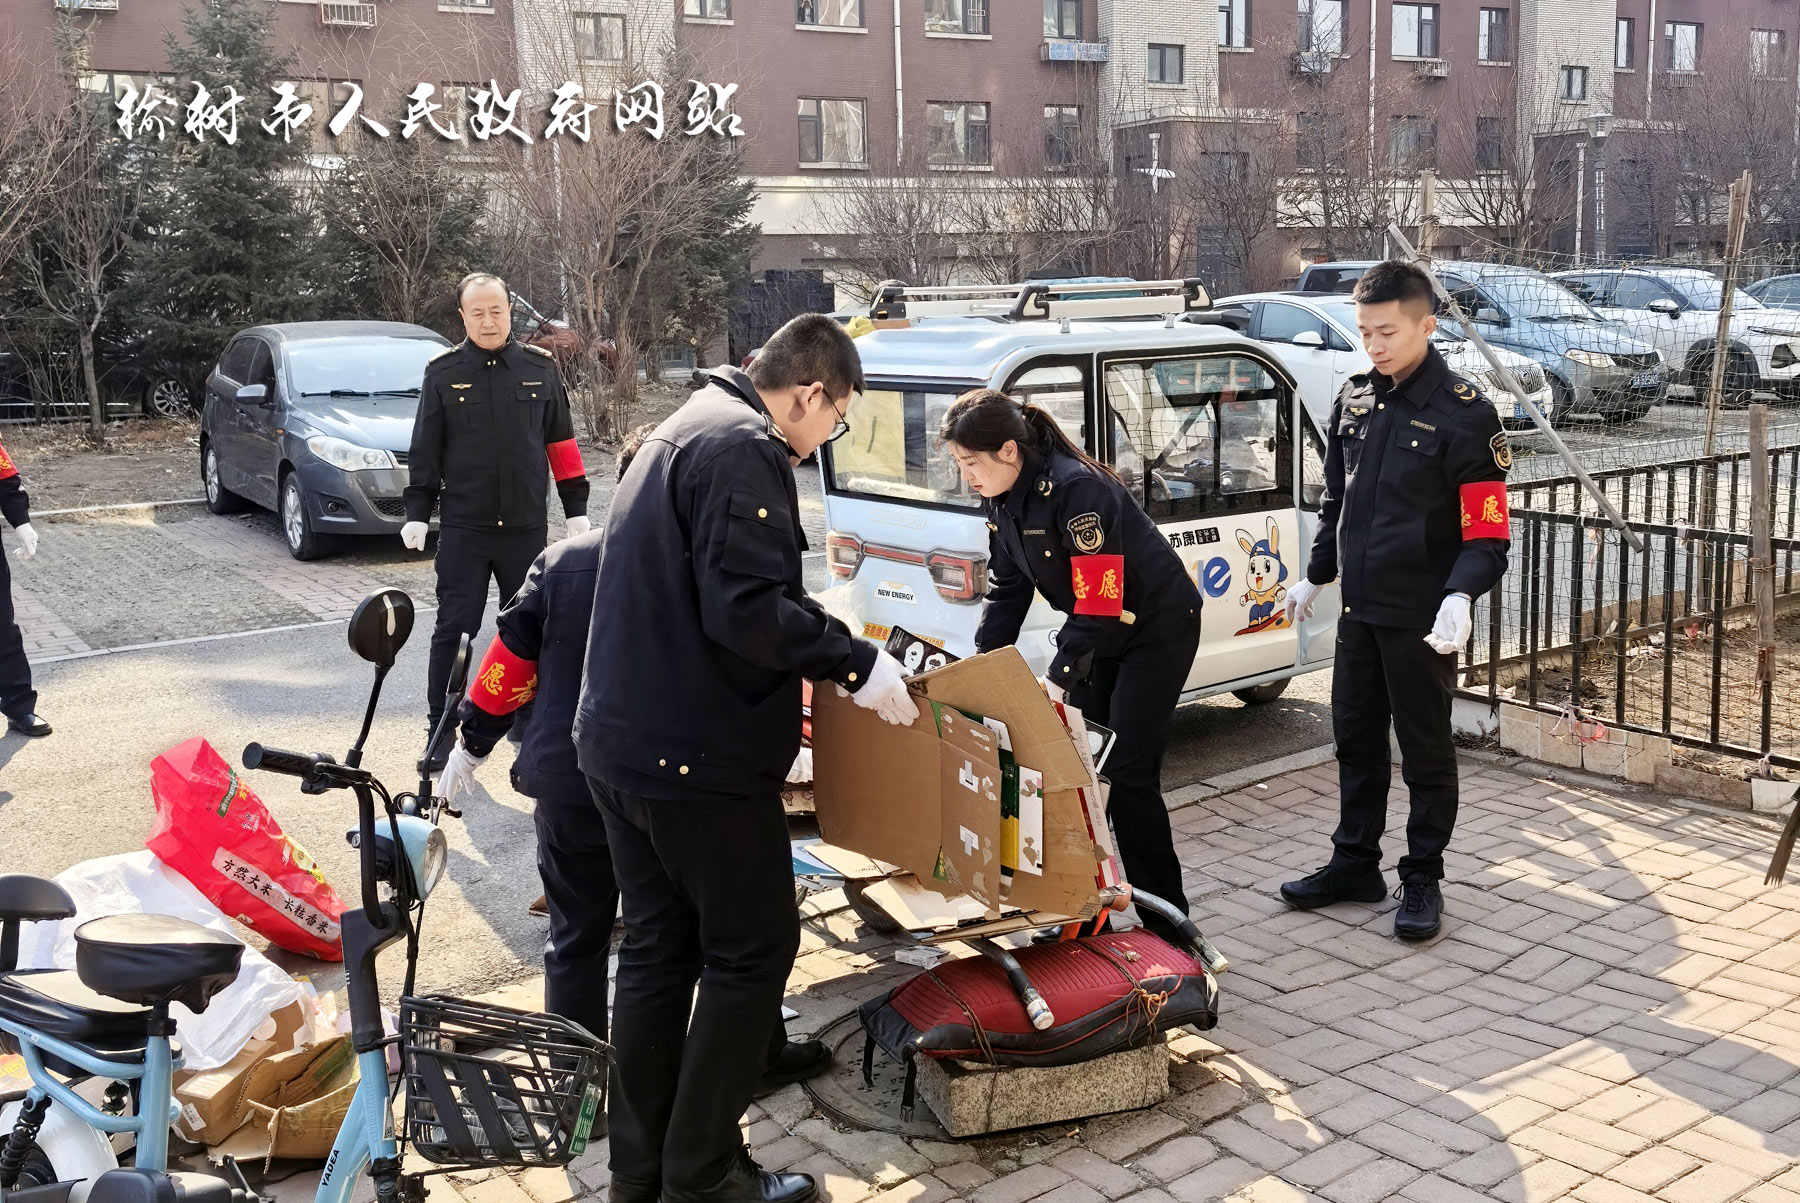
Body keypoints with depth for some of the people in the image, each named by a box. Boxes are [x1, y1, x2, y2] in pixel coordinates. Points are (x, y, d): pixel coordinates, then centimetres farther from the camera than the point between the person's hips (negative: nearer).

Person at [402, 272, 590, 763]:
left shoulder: (540, 367, 4)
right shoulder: (443, 372, 1)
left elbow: (561, 442, 8)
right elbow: (424, 450, 3)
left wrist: (576, 508, 6)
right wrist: (417, 513, -2)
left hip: (527, 525, 1)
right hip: (462, 526, -1)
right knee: (454, 629, 2)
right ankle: (440, 730, 11)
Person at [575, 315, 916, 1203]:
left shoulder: (683, 431, 17)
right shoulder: (746, 451, -15)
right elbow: (749, 611, -25)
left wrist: (819, 658, 22)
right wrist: (855, 663, -14)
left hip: (622, 743, 10)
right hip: (700, 760, -10)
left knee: (657, 952, 16)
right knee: (751, 955, 2)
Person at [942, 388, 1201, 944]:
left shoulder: (1076, 490, -31)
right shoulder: (1003, 500, -4)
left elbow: (1099, 600, -31)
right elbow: (1007, 588, 3)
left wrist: (1059, 676, -32)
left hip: (1158, 628, -8)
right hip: (1100, 635, 9)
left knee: (1127, 774, -9)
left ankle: (1166, 923, 3)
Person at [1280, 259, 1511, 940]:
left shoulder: (1463, 415, -13)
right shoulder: (1355, 400, 7)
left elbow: (1487, 534, -15)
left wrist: (1460, 597, -31)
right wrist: (1316, 577, 22)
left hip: (1422, 620, -6)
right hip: (1359, 609, 6)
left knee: (1425, 750, 5)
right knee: (1355, 738, 15)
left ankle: (1423, 880, 18)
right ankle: (1355, 865, 28)